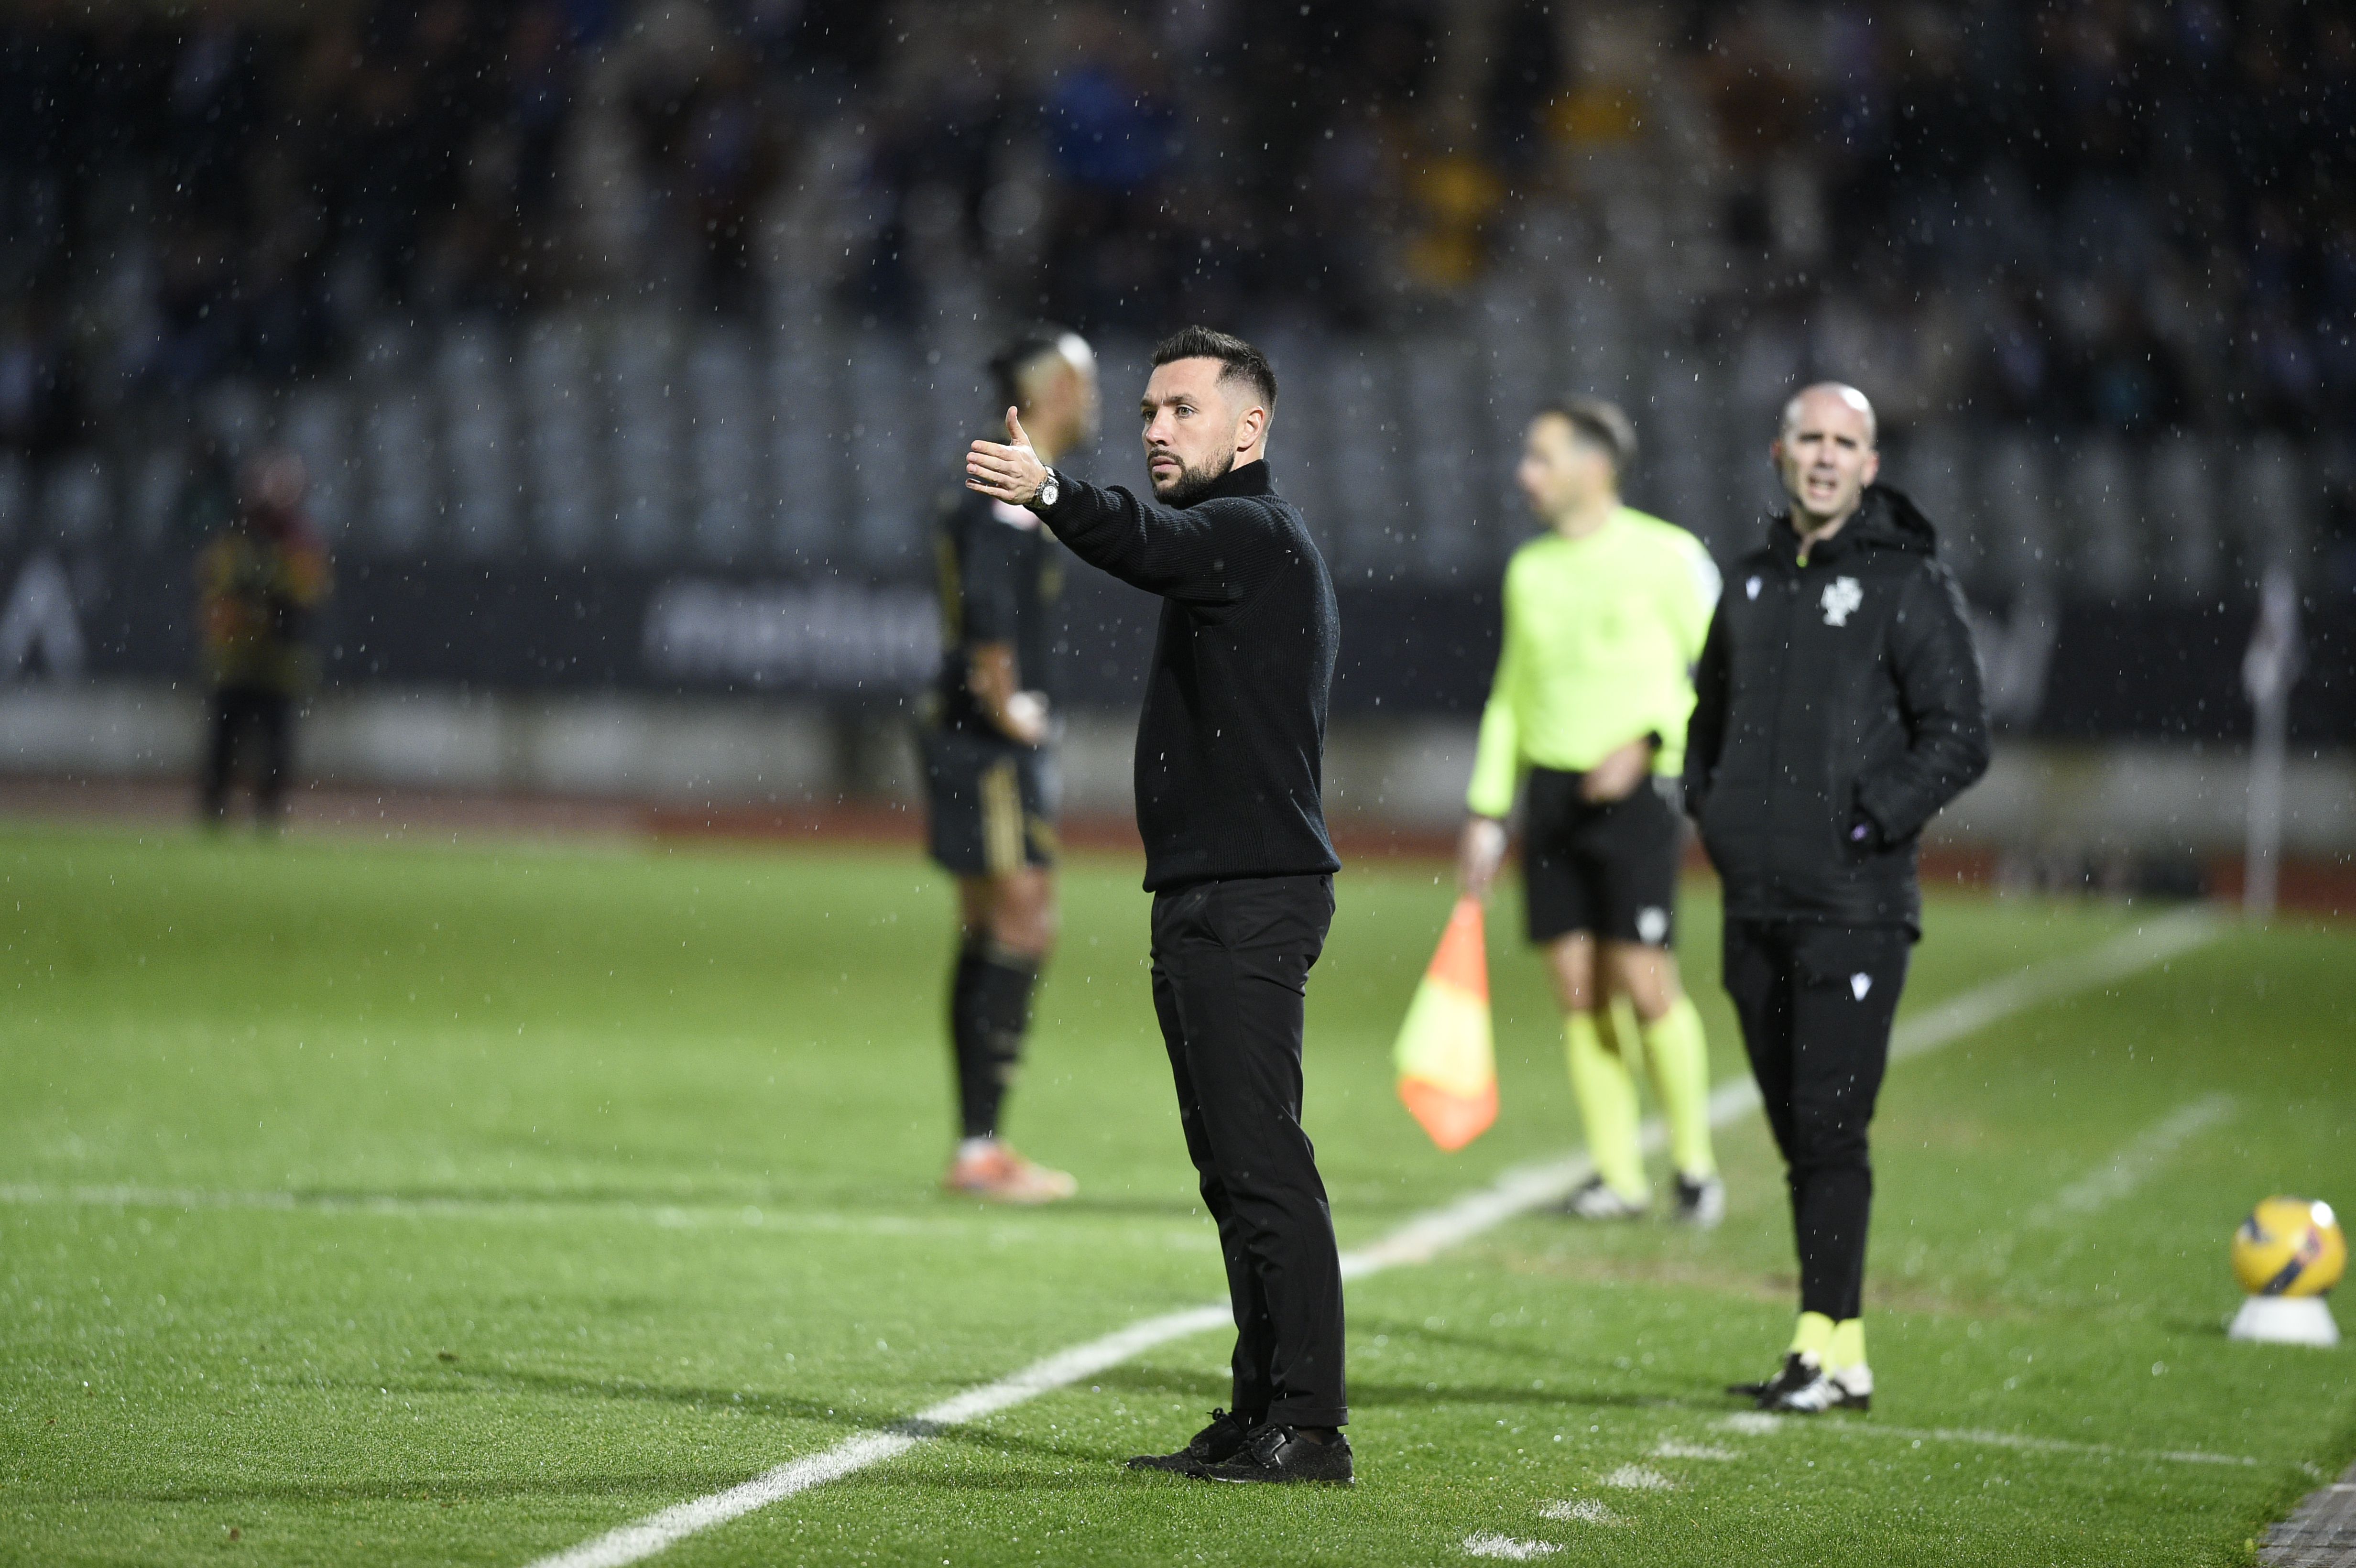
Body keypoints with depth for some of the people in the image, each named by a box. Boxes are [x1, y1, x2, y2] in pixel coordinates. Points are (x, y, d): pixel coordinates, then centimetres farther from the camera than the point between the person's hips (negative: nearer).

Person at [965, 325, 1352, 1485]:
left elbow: (1150, 547, -32)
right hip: (1207, 899, 11)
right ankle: (1262, 1414, 16)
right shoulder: (1241, 545, 24)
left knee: (1263, 1165, -13)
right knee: (1233, 1172, 12)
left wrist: (1049, 493, -48)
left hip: (1249, 899, -11)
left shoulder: (1253, 533, -10)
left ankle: (1309, 1425, -15)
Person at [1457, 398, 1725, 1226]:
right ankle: (1618, 1174, 8)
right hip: (1552, 792, 5)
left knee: (1645, 983, -10)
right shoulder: (1530, 569, 12)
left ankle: (1695, 1163, 6)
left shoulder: (1669, 557, -5)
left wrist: (1648, 742, -19)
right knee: (1577, 989, 1)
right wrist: (1487, 813, 14)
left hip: (1635, 792, -5)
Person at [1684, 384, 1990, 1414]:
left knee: (1830, 1126, -11)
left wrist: (1867, 825, -14)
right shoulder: (1751, 583, 15)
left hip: (1855, 904, -6)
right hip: (1756, 904, 6)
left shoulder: (1910, 584, -4)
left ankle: (1826, 1344, -9)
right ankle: (1846, 1358, 12)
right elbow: (1708, 715, 27)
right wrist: (1712, 813, 11)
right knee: (1797, 1130, 7)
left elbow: (1959, 738, -8)